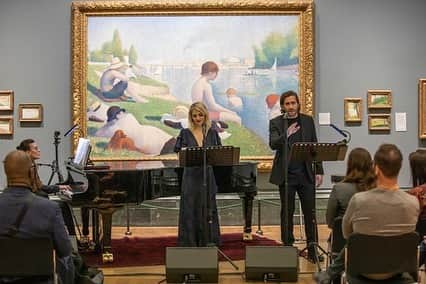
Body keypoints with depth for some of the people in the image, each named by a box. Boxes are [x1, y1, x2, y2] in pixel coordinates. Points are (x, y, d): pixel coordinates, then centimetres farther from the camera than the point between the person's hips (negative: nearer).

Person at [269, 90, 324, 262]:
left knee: (310, 212, 3)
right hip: (286, 175, -2)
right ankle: (288, 247, 16)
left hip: (306, 174, 2)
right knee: (287, 212, 6)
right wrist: (286, 135, -34)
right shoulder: (276, 123, -1)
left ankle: (312, 249, 10)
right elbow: (273, 144, -16)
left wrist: (319, 171, 5)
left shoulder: (308, 121, 8)